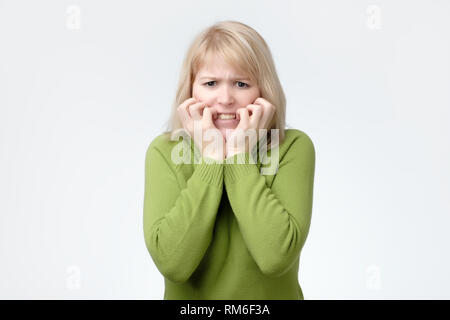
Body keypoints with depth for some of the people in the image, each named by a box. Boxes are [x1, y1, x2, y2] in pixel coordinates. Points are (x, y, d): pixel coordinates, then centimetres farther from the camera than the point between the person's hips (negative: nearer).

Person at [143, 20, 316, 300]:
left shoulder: (293, 147, -8)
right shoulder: (165, 151, -6)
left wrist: (240, 155, -17)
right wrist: (211, 157, -17)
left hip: (273, 294, 0)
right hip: (189, 297, 1)